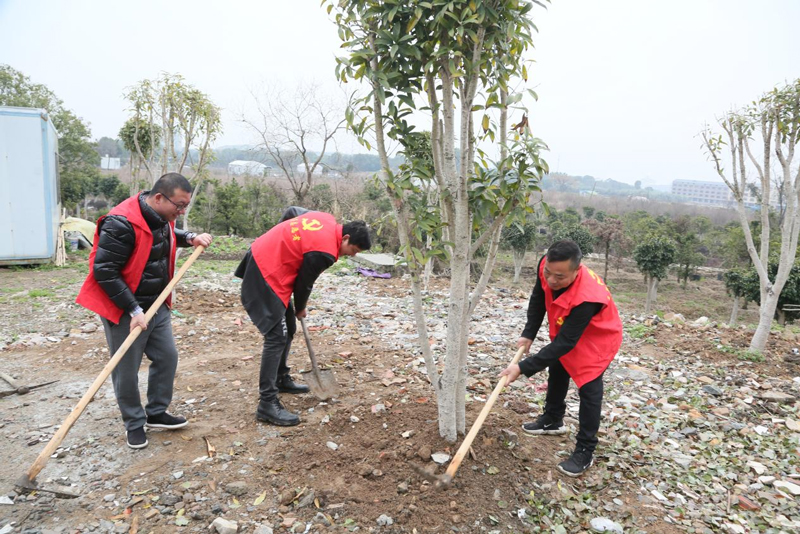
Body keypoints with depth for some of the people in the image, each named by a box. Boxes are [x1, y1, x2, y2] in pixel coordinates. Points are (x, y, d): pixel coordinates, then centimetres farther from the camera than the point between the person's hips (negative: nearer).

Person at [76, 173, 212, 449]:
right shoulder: (121, 224, -25)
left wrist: (190, 238, 4)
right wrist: (134, 310, -23)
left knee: (167, 357, 11)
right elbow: (104, 272, -23)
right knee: (127, 370, 3)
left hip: (156, 305, 8)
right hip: (124, 310, -8)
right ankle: (134, 424, 23)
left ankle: (156, 413, 29)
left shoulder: (161, 216, 2)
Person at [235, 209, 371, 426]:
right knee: (277, 337, -12)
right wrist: (300, 309, 8)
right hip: (267, 274, -11)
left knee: (288, 328, 18)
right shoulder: (325, 252, -23)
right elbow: (304, 282, -11)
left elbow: (291, 211, 17)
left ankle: (281, 379, 34)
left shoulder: (327, 220, 4)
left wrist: (283, 241, 19)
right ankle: (267, 404, -10)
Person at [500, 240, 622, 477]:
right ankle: (552, 421, 43)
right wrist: (528, 334, -10)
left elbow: (564, 343, -40)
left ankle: (585, 452, 1)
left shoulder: (587, 297, -45)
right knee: (558, 370, 21)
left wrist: (523, 367, -40)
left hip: (598, 336, -7)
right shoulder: (547, 266, -29)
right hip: (565, 330, 8)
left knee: (588, 388, -13)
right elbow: (538, 298, -7)